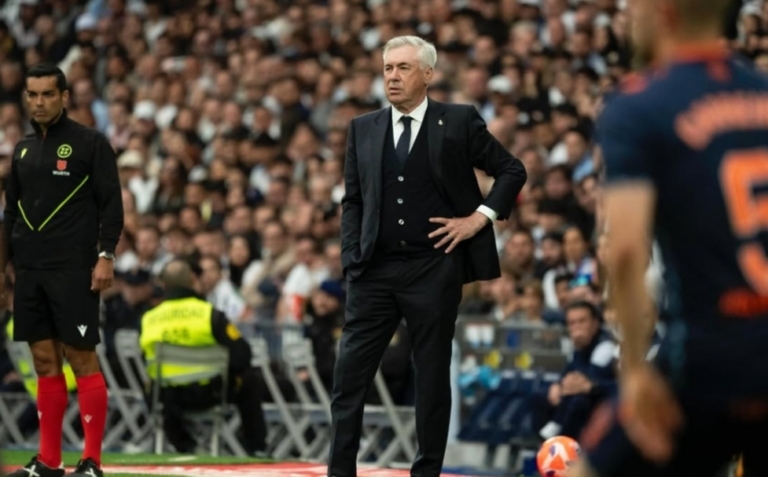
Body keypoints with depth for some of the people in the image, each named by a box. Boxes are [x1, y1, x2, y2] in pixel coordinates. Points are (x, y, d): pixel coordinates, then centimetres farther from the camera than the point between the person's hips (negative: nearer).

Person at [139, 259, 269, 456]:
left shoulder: (148, 320, -6)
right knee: (249, 380, 24)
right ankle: (256, 447, 27)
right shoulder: (210, 314, -13)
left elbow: (146, 360, 7)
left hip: (166, 397, 2)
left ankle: (182, 443, 32)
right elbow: (241, 355, -10)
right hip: (207, 394, -2)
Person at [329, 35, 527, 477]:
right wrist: (351, 258, 2)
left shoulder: (459, 121, 0)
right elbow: (352, 200, 13)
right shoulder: (363, 129, 10)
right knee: (350, 374, -2)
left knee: (433, 374, 4)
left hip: (434, 269, -3)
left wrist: (480, 217, -4)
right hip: (375, 270, 3)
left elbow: (512, 171, 6)